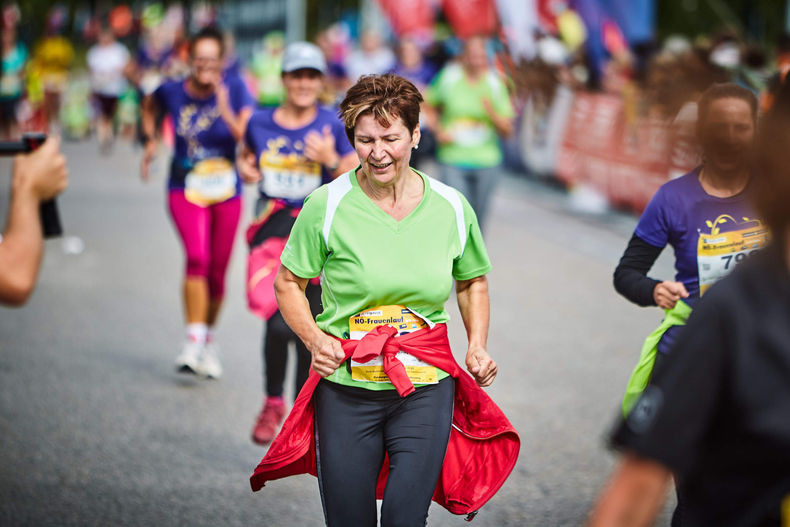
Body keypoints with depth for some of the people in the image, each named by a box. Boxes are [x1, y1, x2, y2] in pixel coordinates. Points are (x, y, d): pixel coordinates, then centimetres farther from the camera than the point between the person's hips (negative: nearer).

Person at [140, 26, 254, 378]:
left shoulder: (235, 91, -7)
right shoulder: (172, 92, -4)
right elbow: (149, 105, 20)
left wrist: (227, 114, -30)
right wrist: (150, 140, 11)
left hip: (227, 193, 1)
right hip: (186, 190, -1)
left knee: (217, 270, 9)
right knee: (197, 257, -24)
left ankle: (209, 338, 31)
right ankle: (194, 340, -21)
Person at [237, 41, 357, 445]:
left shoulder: (334, 127, -1)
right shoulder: (260, 123, 4)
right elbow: (248, 156, 25)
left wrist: (331, 160, -18)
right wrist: (246, 167, 2)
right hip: (272, 226, 0)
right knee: (280, 322, -19)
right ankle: (272, 401, 3)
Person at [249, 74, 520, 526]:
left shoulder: (451, 208, 1)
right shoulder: (327, 205, -7)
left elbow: (472, 281, 18)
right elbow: (289, 283, 4)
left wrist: (478, 348, 4)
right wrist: (315, 339, -12)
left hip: (427, 390, 1)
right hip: (345, 390, -1)